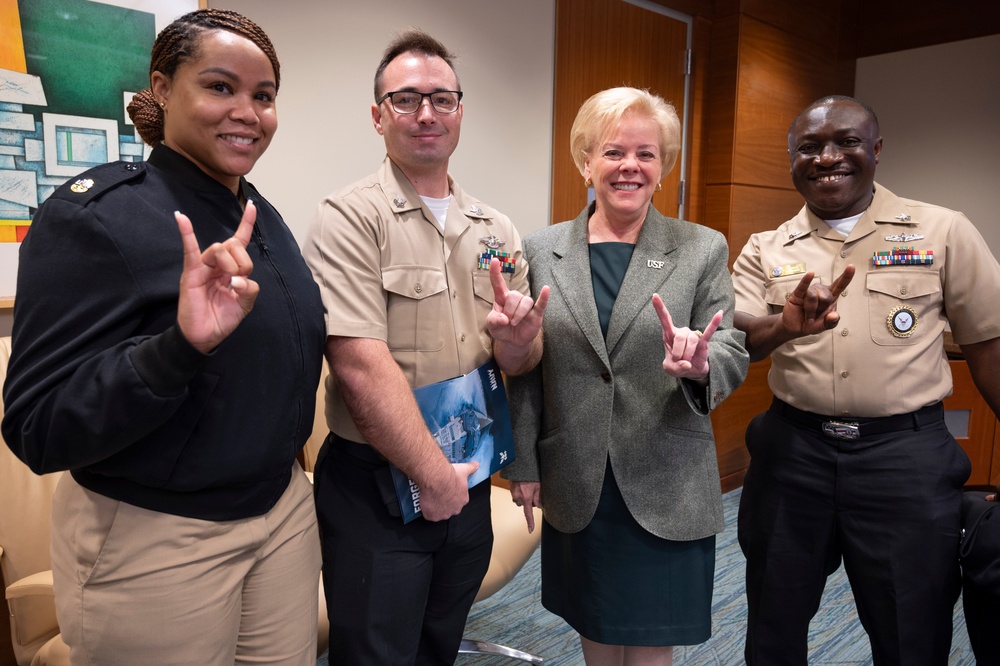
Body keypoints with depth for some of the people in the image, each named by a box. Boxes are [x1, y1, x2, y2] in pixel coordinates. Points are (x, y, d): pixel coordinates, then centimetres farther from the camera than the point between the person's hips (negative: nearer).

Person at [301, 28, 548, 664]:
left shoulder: (497, 229, 5)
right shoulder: (351, 218, -12)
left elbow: (520, 363, 6)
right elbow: (361, 364, -20)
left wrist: (517, 339, -18)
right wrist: (433, 474, -15)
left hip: (468, 481, 6)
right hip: (378, 487, -5)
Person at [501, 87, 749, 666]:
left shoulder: (704, 249, -2)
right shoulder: (541, 251, 1)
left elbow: (732, 355, -5)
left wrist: (700, 363, -28)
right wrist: (523, 465, 4)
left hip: (667, 490, -1)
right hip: (576, 490, 2)